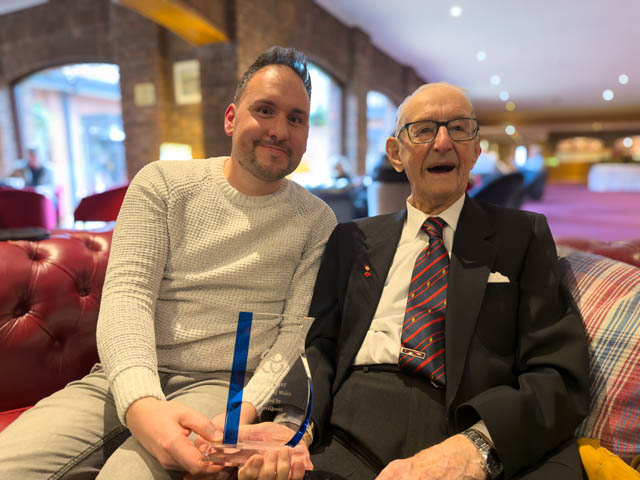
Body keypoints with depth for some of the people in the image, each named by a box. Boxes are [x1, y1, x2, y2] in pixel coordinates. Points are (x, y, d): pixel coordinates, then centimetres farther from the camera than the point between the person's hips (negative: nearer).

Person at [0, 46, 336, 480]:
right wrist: (140, 401, -23)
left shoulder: (317, 222, 3)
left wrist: (245, 410, -19)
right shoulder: (163, 183, 3)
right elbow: (126, 293, -6)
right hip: (128, 378, 2)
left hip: (225, 388, -1)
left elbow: (295, 332, -1)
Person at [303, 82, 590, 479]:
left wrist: (477, 444, -20)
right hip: (353, 428, 3)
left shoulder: (523, 235, 7)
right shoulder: (352, 239, 12)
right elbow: (320, 345, 6)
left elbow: (560, 374, -2)